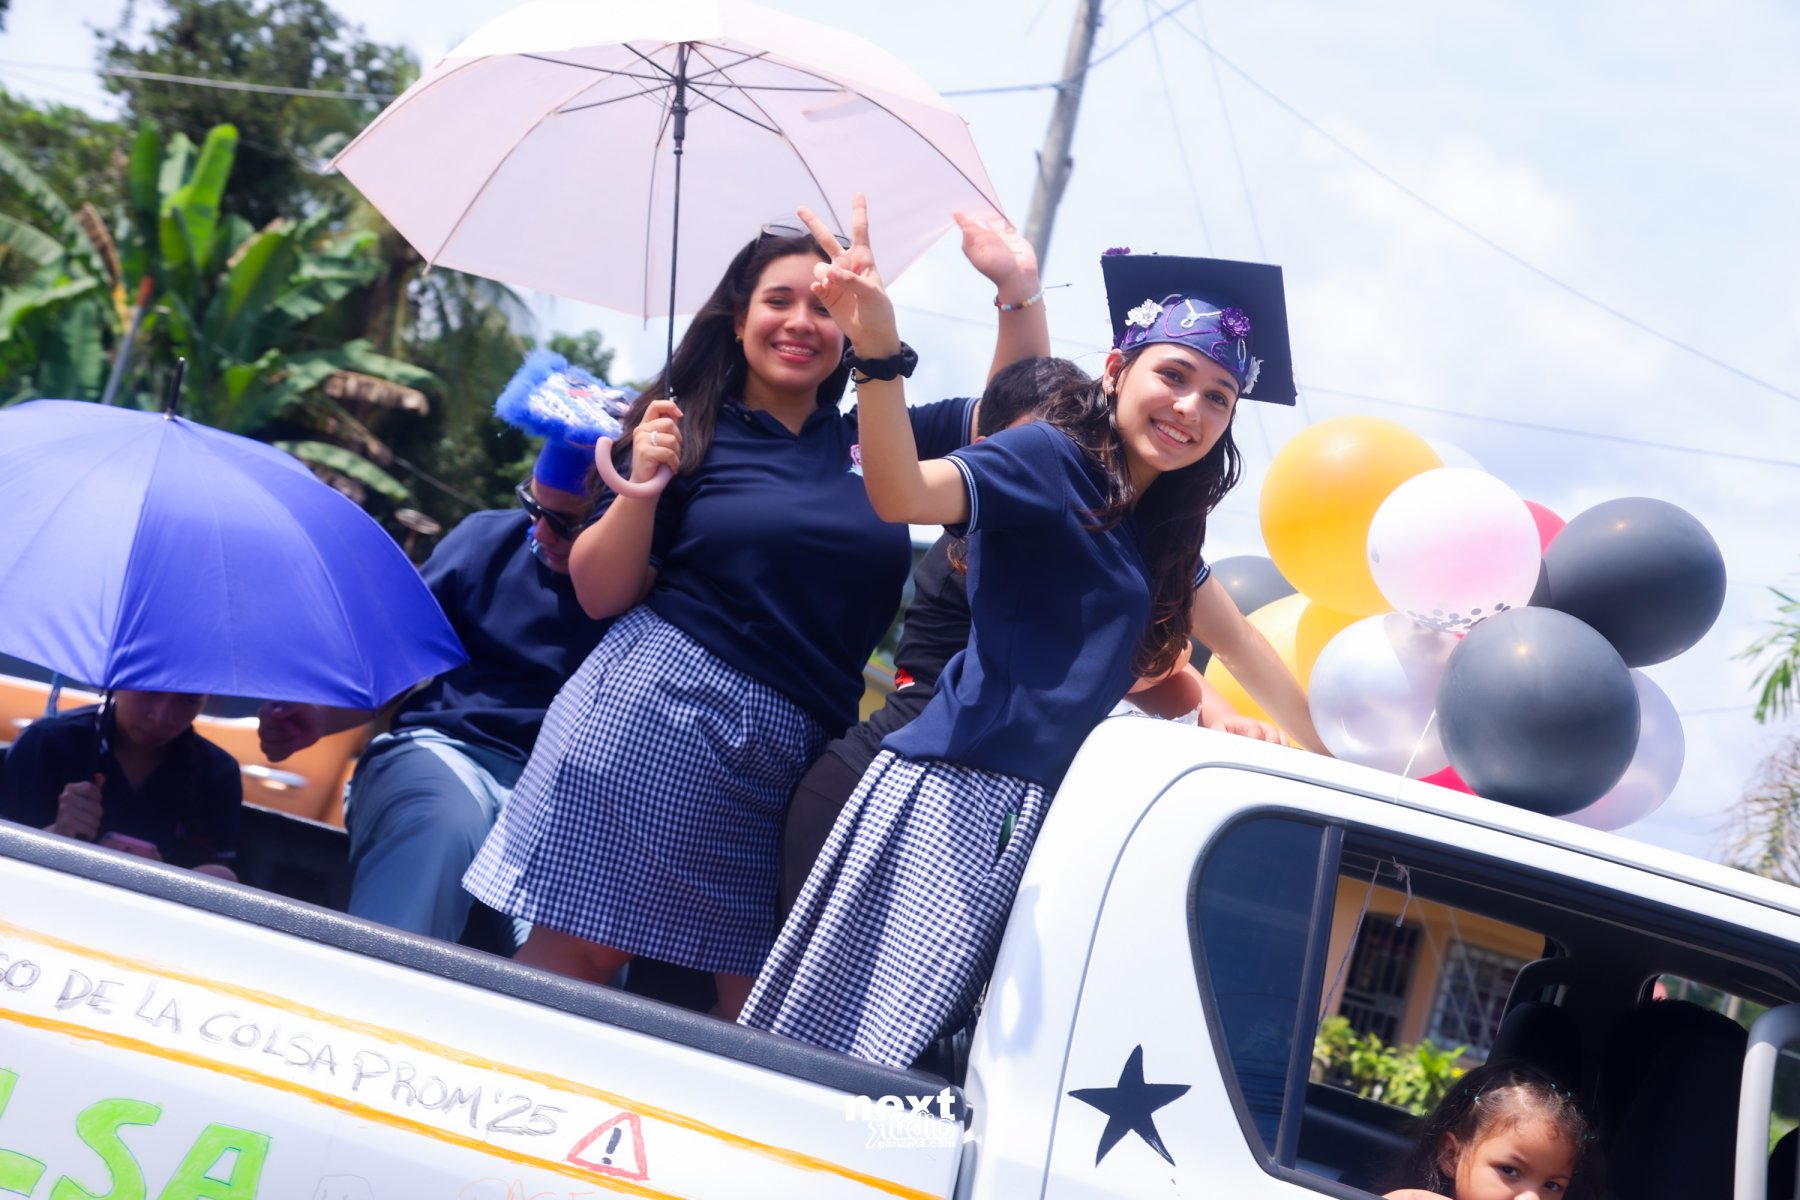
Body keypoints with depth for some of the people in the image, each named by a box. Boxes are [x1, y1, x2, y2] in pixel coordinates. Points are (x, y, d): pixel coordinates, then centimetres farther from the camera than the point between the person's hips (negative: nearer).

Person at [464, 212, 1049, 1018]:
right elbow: (601, 594, 3)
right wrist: (642, 484, -12)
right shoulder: (690, 431, 5)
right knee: (576, 952, -6)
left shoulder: (874, 440, 14)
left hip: (790, 761, 4)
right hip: (655, 709, -4)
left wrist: (1019, 286, 5)